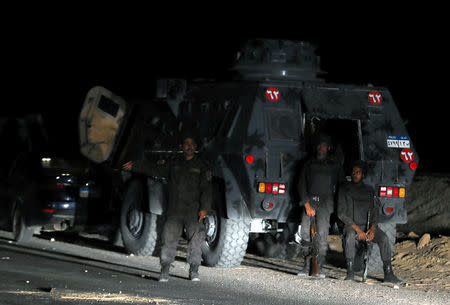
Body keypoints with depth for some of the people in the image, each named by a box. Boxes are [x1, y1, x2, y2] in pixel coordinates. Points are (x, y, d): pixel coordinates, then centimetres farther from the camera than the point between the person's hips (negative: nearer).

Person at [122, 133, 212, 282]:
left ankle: (194, 270, 4)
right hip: (174, 211, 2)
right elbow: (155, 170, 22)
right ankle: (165, 271, -4)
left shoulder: (201, 166, 7)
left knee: (195, 239, -5)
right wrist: (135, 166, 16)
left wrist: (204, 208, -10)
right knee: (169, 238, -6)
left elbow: (206, 189, 1)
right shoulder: (174, 164, 17)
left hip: (193, 212, -2)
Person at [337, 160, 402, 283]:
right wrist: (357, 229, -16)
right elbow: (341, 214, -4)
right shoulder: (345, 190, 3)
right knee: (350, 237, -38)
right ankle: (350, 273, -34)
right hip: (351, 225, -3)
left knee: (384, 238, -26)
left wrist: (373, 228, -11)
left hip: (368, 226, 3)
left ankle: (388, 274, -24)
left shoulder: (369, 190, 14)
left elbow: (375, 211, 9)